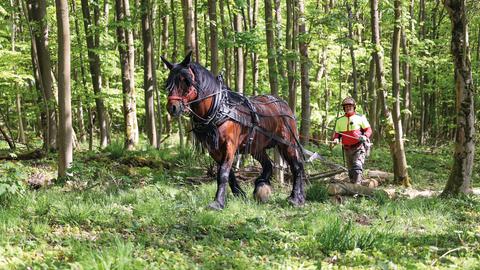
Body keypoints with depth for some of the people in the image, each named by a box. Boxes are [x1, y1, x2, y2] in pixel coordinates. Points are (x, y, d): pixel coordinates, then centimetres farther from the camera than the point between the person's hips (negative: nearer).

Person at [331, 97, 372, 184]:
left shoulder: (360, 117, 0)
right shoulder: (340, 120, 11)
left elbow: (368, 129, 1)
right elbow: (337, 133, 17)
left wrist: (365, 136, -19)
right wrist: (336, 139, -5)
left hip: (359, 147, -5)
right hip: (347, 148, 5)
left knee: (357, 167, -19)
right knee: (350, 170, 11)